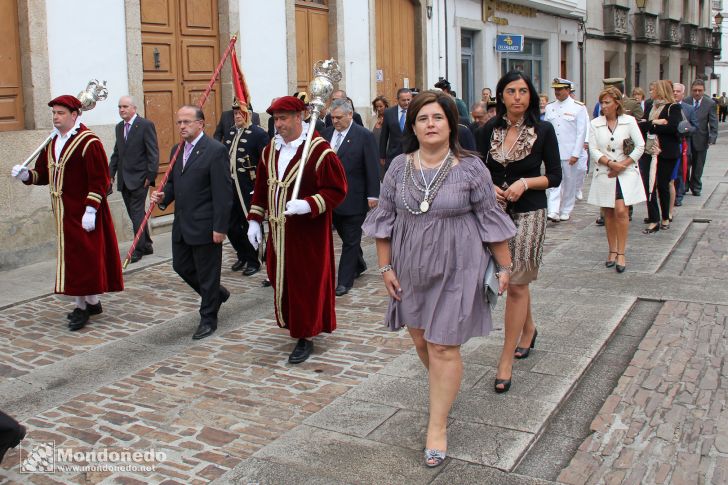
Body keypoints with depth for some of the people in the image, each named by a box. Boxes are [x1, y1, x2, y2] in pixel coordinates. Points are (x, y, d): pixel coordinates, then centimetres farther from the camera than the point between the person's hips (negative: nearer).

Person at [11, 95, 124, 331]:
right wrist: (26, 174, -6)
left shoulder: (88, 141, -13)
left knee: (83, 257, -2)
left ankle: (83, 306, 8)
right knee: (71, 256, 12)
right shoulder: (52, 142, 11)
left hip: (83, 212, -8)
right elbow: (43, 173, 15)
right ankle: (92, 302, 23)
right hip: (63, 212, 8)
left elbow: (99, 180, -16)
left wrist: (91, 210, -20)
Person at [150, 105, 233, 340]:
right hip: (181, 224, 8)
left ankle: (208, 319, 21)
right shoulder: (177, 151, 11)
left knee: (207, 273, 4)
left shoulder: (215, 150, -13)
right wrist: (163, 197, -3)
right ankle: (216, 293, 38)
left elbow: (222, 192, -16)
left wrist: (220, 227, -18)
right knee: (181, 267, 16)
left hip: (205, 226, -8)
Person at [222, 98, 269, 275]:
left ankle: (253, 261, 20)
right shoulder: (229, 133, 11)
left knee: (249, 225, 4)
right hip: (230, 187, 6)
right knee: (231, 225, 11)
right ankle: (242, 256, 31)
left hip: (249, 189, -6)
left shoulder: (259, 134, -10)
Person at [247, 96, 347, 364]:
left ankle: (305, 337, 15)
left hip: (307, 233, -6)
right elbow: (261, 188, 15)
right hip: (278, 231, 6)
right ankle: (292, 321, 36)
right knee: (281, 279, 14)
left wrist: (308, 204, -28)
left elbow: (337, 189, -16)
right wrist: (255, 220, 10)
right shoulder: (271, 149, 7)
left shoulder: (319, 150, -15)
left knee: (305, 283, 2)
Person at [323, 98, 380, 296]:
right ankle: (358, 265, 39)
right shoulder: (327, 133, 7)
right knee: (346, 236, 18)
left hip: (354, 198, -5)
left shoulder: (364, 136, -8)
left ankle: (345, 281, 9)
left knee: (350, 240, 2)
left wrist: (373, 195, -12)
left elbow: (372, 167, -9)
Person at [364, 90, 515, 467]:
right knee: (420, 338, 16)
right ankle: (444, 389, 44)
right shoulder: (399, 167, 0)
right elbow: (385, 219, 5)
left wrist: (504, 267, -1)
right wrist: (386, 267, 3)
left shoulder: (470, 168, -8)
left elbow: (491, 219, -3)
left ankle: (437, 425, 11)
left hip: (455, 270, -4)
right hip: (411, 268, 4)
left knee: (443, 346, -2)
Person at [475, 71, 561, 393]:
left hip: (529, 213, -3)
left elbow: (554, 177, -2)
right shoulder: (489, 130, 3)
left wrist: (525, 183, -17)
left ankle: (506, 360, 2)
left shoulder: (543, 131, -5)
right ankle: (528, 328, 44)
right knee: (515, 279, 17)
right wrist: (489, 187, -11)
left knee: (516, 284, -5)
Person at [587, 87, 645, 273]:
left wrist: (622, 164, -10)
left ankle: (621, 253, -6)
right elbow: (593, 150, -3)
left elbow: (640, 146, -2)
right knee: (608, 213, 7)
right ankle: (612, 250, 19)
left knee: (621, 211, -12)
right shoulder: (595, 123, 3)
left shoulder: (629, 121, 0)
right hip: (604, 174, 2)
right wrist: (610, 163, -14)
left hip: (626, 173, -2)